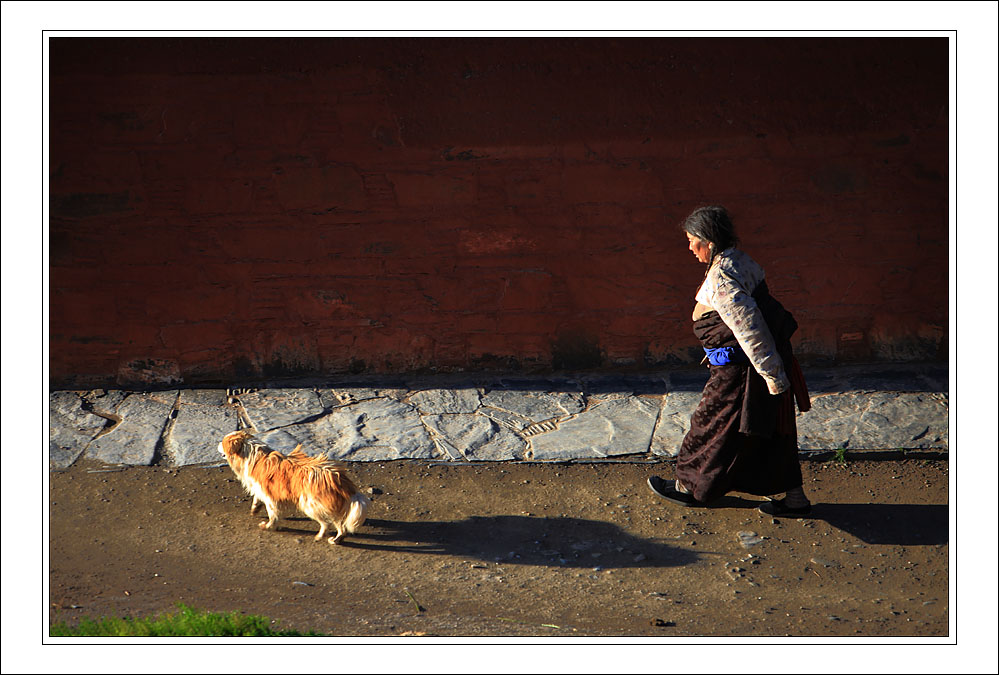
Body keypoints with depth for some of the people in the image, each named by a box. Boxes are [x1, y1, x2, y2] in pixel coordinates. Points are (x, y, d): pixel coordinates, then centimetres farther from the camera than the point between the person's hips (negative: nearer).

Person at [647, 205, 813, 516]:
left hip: (739, 372, -9)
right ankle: (795, 498, 23)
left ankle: (691, 487, 28)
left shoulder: (720, 278, -23)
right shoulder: (741, 261, 7)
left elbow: (749, 327, -26)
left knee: (713, 426, 10)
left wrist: (772, 376, -23)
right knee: (772, 434, 16)